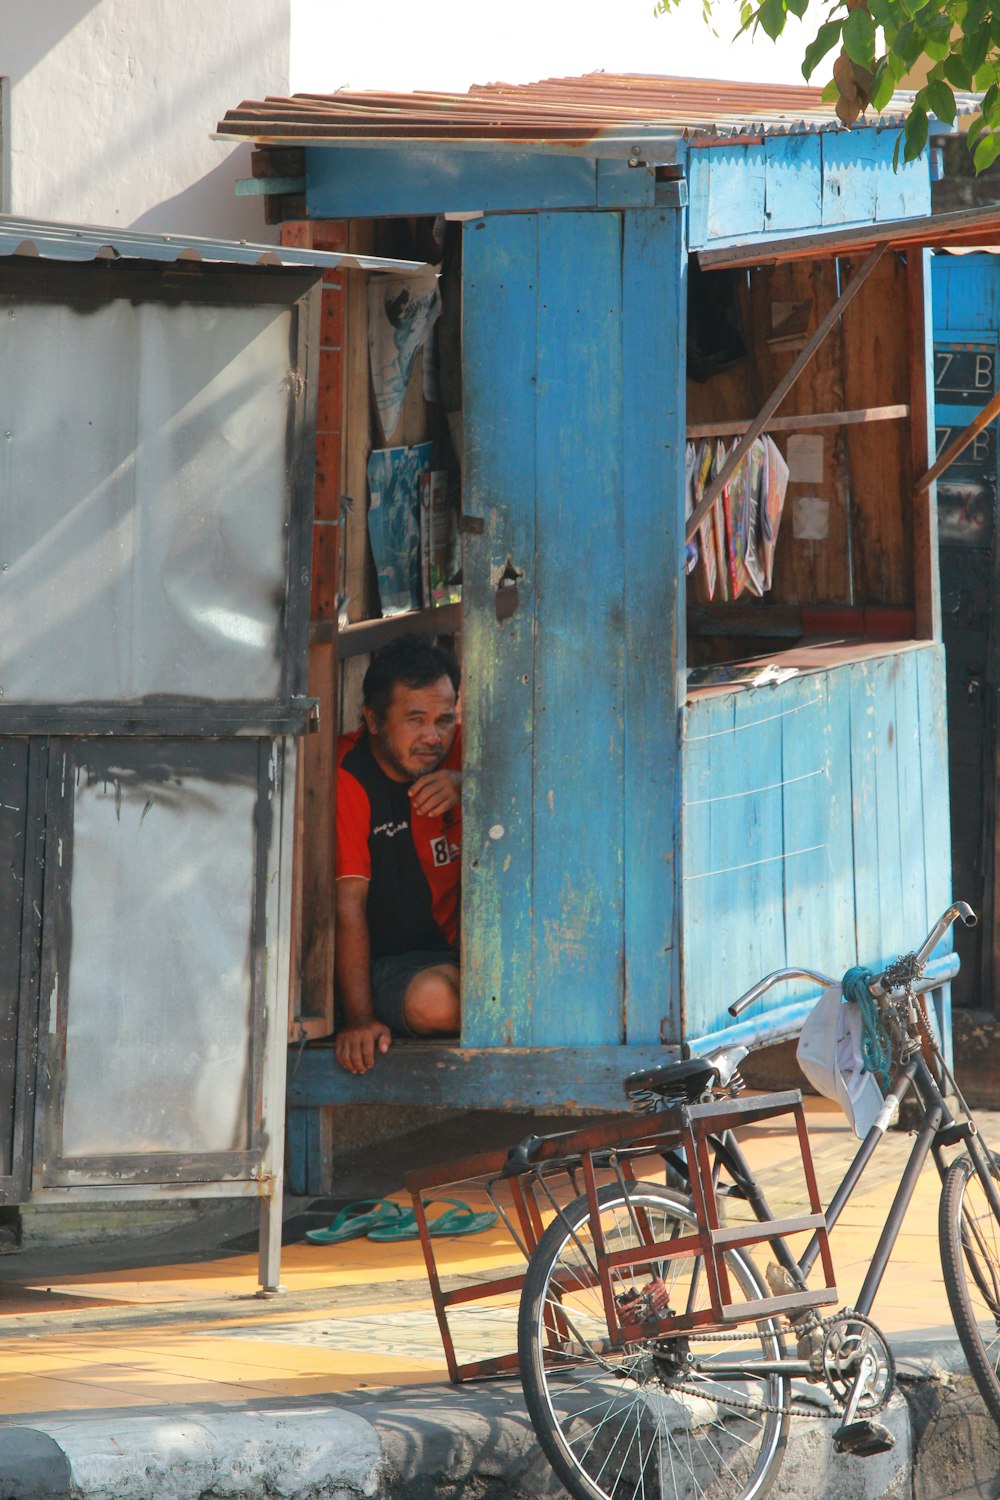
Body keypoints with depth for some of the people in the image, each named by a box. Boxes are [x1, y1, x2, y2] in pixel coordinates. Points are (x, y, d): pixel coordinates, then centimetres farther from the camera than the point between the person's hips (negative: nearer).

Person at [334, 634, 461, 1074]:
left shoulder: (456, 751, 2)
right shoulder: (347, 778, -15)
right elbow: (348, 901, -20)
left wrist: (468, 789, -27)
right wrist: (359, 1018, -27)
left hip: (456, 946, 5)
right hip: (383, 963, -5)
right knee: (436, 1000, -36)